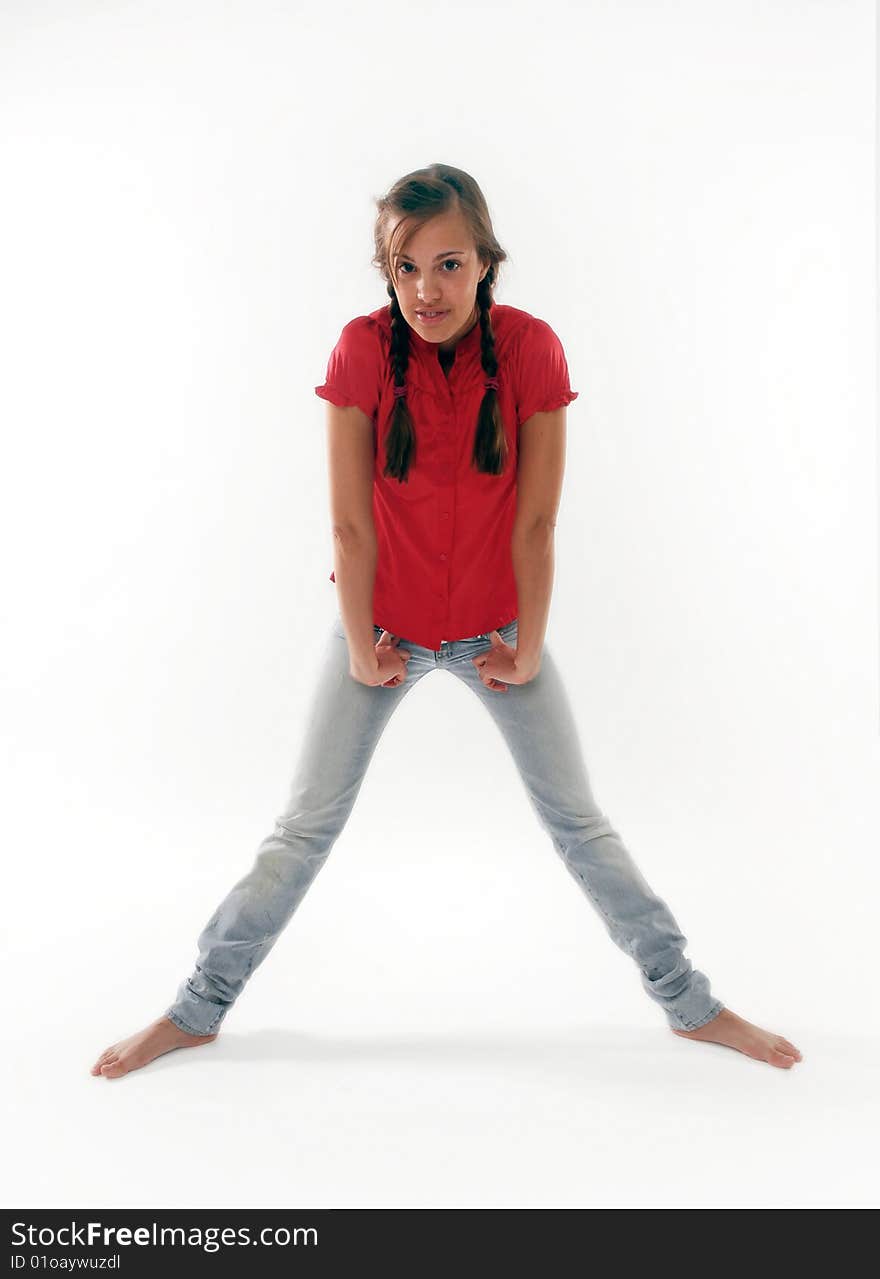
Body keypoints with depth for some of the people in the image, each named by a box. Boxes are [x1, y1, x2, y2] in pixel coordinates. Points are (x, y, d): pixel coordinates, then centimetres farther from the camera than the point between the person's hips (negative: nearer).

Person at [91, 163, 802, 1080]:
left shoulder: (531, 348, -14)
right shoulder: (363, 348, -15)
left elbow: (534, 521, -10)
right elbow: (350, 522, -12)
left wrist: (526, 648, -5)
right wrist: (362, 648, -7)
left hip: (495, 624, 1)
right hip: (381, 624, 0)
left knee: (579, 822, 8)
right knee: (305, 827, 6)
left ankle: (691, 1005, 25)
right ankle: (196, 1011, 24)